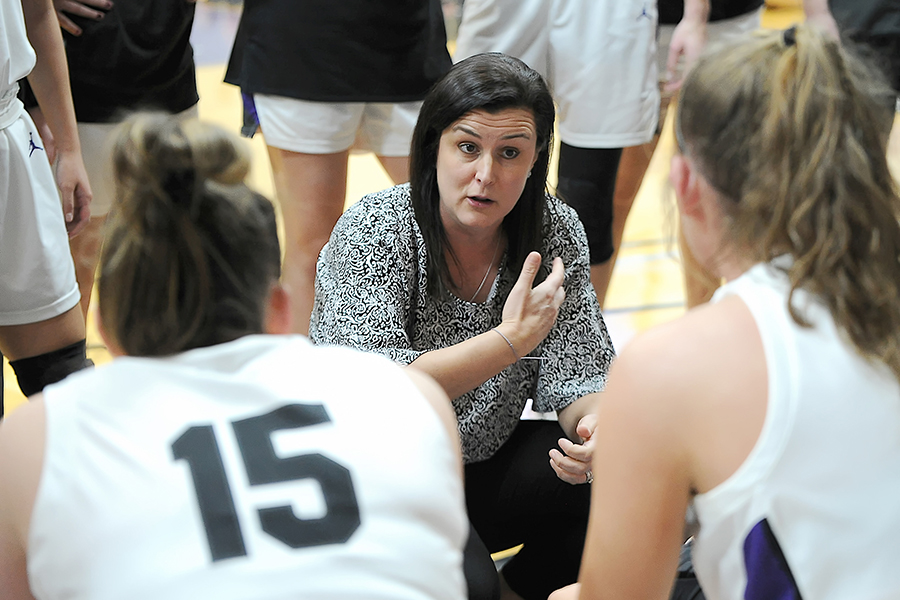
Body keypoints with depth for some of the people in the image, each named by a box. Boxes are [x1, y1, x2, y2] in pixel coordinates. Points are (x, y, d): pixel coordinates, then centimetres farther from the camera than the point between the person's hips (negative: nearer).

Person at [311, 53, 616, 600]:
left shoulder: (557, 232, -6)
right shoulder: (374, 229, -18)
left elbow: (576, 372, -7)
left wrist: (594, 425, -31)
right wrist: (511, 340, -34)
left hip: (483, 464, 5)